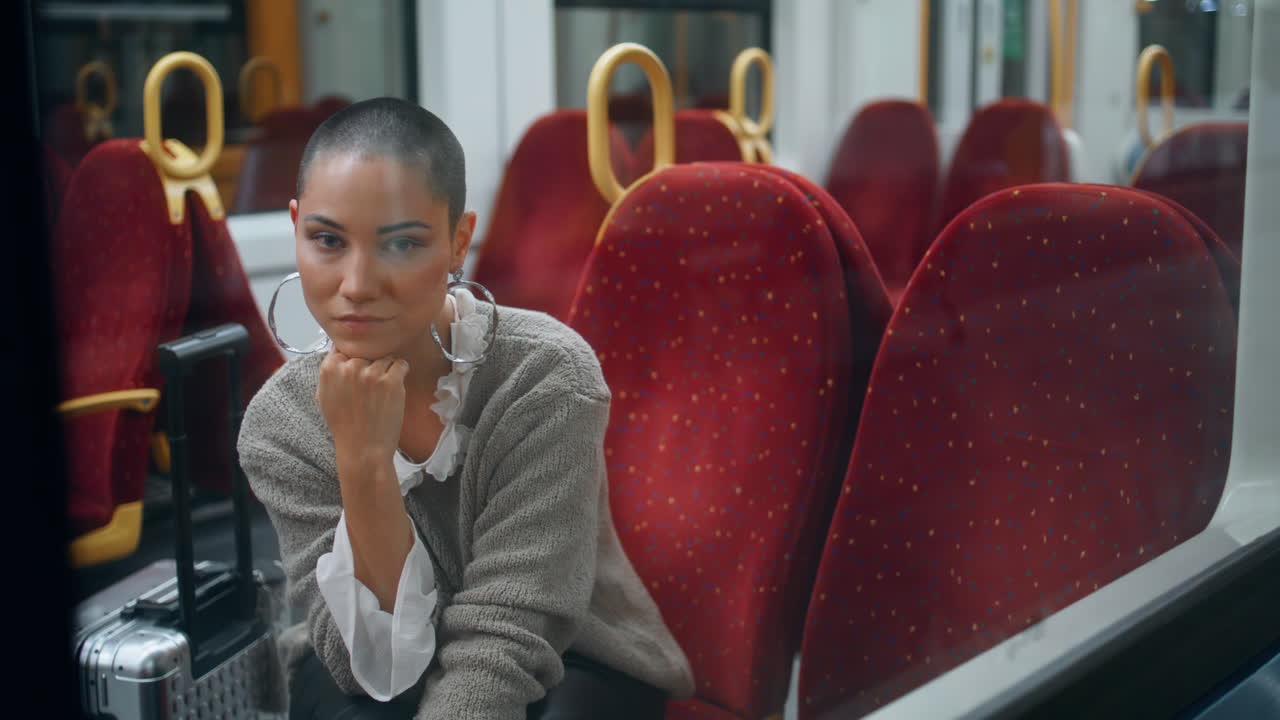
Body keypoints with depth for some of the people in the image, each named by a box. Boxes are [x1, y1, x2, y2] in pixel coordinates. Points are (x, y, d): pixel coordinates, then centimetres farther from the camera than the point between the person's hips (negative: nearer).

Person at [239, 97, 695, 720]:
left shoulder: (548, 378, -23)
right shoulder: (277, 423, -15)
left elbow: (500, 638, -23)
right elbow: (378, 662, -20)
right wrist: (364, 462, -32)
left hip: (563, 663, 0)